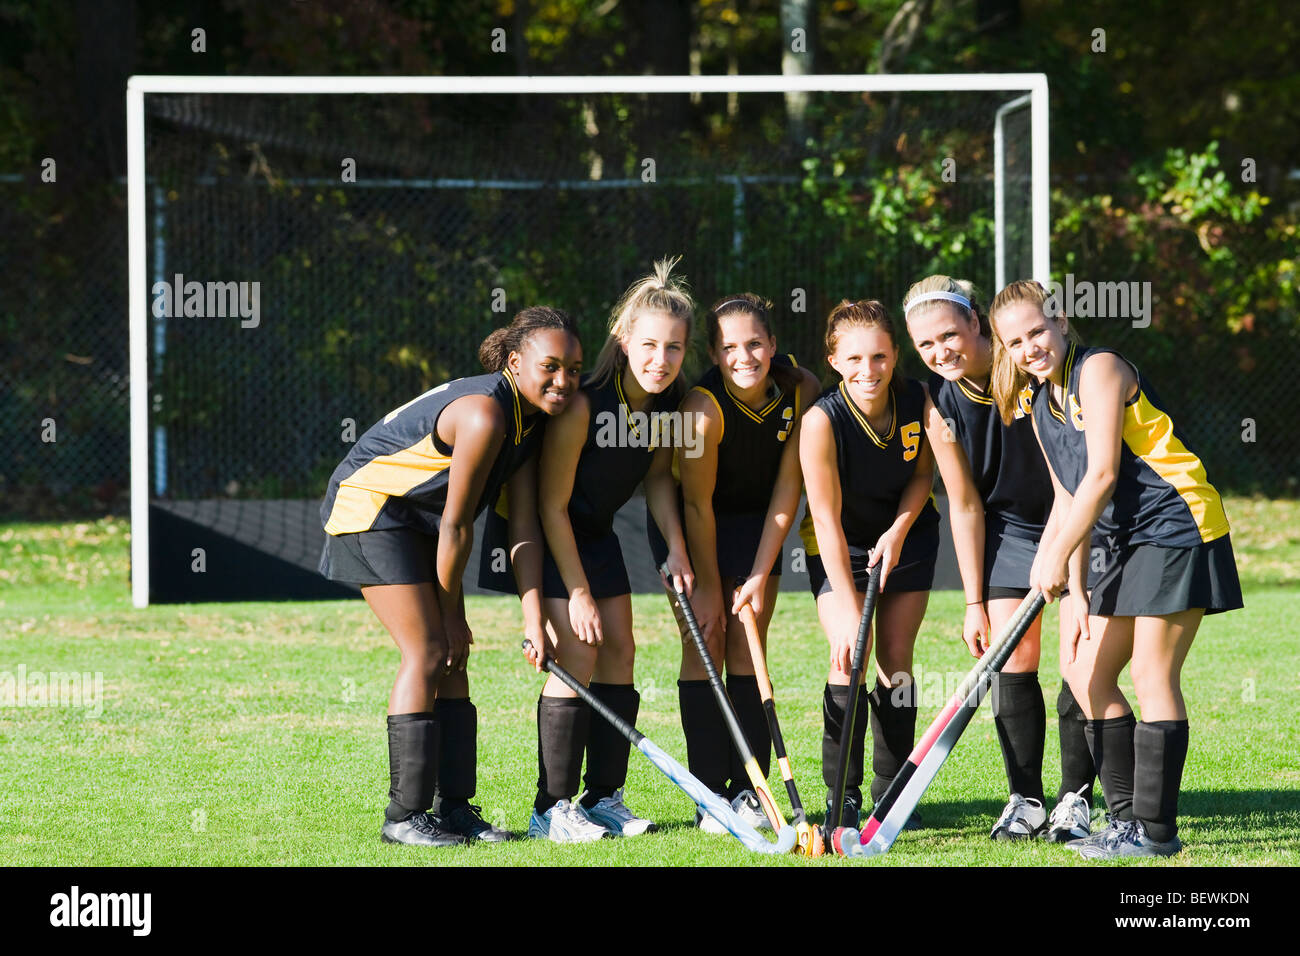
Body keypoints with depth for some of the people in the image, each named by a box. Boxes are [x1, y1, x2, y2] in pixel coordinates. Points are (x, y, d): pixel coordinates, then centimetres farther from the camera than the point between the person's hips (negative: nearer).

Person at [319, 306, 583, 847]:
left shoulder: (532, 417, -1)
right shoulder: (485, 414, -29)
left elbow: (524, 523, -5)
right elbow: (456, 526, -22)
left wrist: (533, 613, -13)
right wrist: (452, 613, -12)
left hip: (419, 520, 9)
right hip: (370, 504, -9)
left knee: (453, 656, 4)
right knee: (428, 650, -13)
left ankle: (452, 806, 7)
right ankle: (403, 815, -10)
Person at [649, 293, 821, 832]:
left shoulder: (801, 390, -21)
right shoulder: (703, 406, -32)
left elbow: (787, 490, -14)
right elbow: (697, 504, -22)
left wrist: (760, 576, -14)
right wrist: (707, 587, -14)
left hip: (755, 520, 3)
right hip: (689, 523, -3)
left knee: (747, 646, -2)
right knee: (703, 644, -8)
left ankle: (747, 791, 0)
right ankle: (710, 797, -7)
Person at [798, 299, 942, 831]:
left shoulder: (917, 402, -19)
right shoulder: (822, 421, -29)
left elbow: (923, 473, 0)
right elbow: (827, 520, -29)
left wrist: (899, 529, -18)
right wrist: (848, 614, -33)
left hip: (905, 534, 3)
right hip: (840, 545, -3)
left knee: (896, 658, 2)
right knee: (849, 657, -15)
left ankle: (891, 790, 14)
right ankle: (842, 797, -8)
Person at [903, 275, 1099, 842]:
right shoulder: (939, 401, -8)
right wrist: (974, 599, -2)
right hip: (1008, 524, 4)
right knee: (1012, 659, -5)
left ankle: (1075, 800, 2)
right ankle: (1025, 801, 3)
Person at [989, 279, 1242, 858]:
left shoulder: (1099, 370, -12)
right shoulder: (1043, 409, 14)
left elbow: (1102, 474, -18)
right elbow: (1067, 501, 14)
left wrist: (1055, 558, -16)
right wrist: (1075, 589, 4)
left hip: (1178, 529, -10)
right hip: (1130, 543, 10)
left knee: (1152, 676, -10)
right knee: (1085, 669, 9)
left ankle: (1156, 830, -5)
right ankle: (1127, 816, 15)